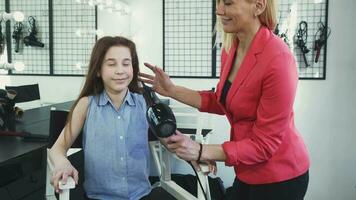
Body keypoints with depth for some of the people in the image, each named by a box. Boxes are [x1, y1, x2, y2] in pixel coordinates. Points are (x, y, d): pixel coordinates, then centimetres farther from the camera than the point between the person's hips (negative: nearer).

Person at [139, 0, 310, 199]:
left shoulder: (278, 60, -27)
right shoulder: (231, 48, -5)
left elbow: (264, 144, -22)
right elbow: (223, 101, 9)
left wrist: (201, 151, -28)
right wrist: (172, 90, 0)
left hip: (279, 177, -6)